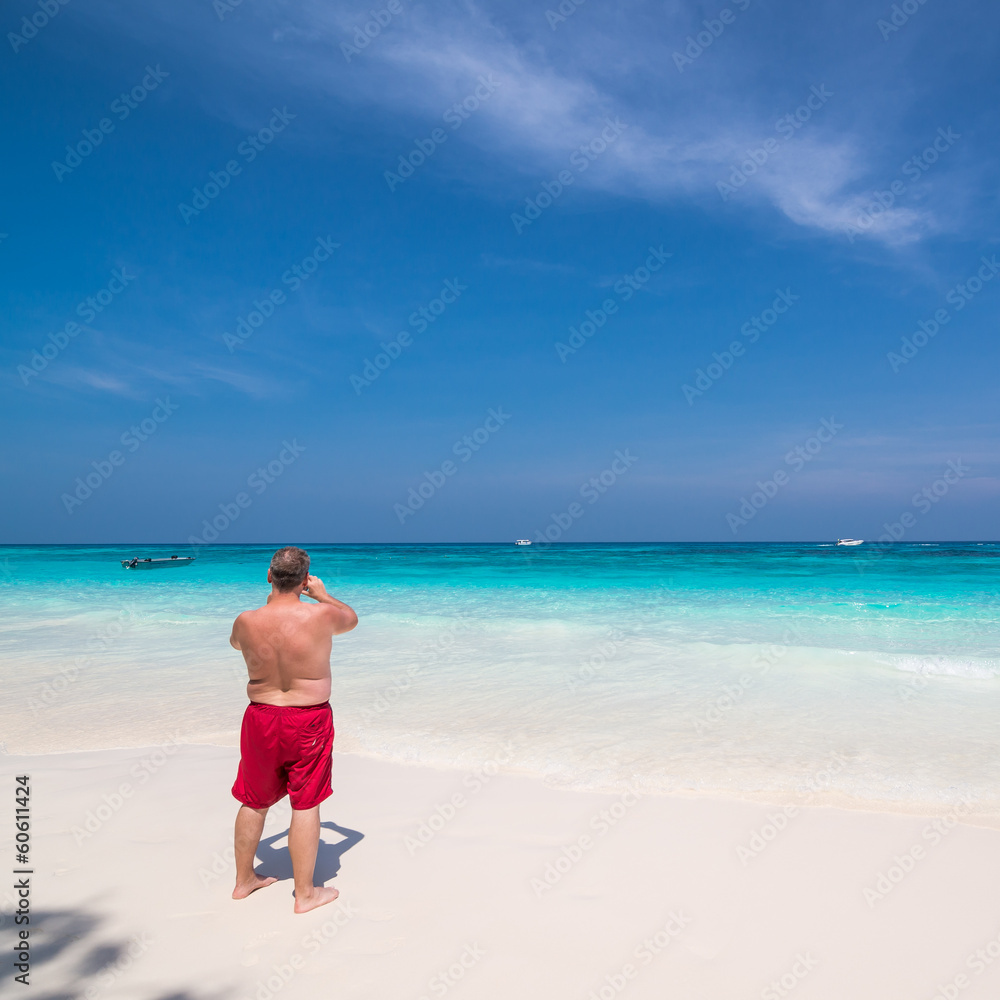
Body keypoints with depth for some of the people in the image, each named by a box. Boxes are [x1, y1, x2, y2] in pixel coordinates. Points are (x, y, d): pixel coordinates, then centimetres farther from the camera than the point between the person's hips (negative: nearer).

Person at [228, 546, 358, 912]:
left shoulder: (247, 621, -10)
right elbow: (352, 618, 7)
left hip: (261, 718, 3)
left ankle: (244, 881, 37)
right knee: (306, 806, 8)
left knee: (254, 802, 19)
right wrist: (323, 595, 21)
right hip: (309, 722, -3)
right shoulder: (321, 616, -17)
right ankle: (305, 894, 19)